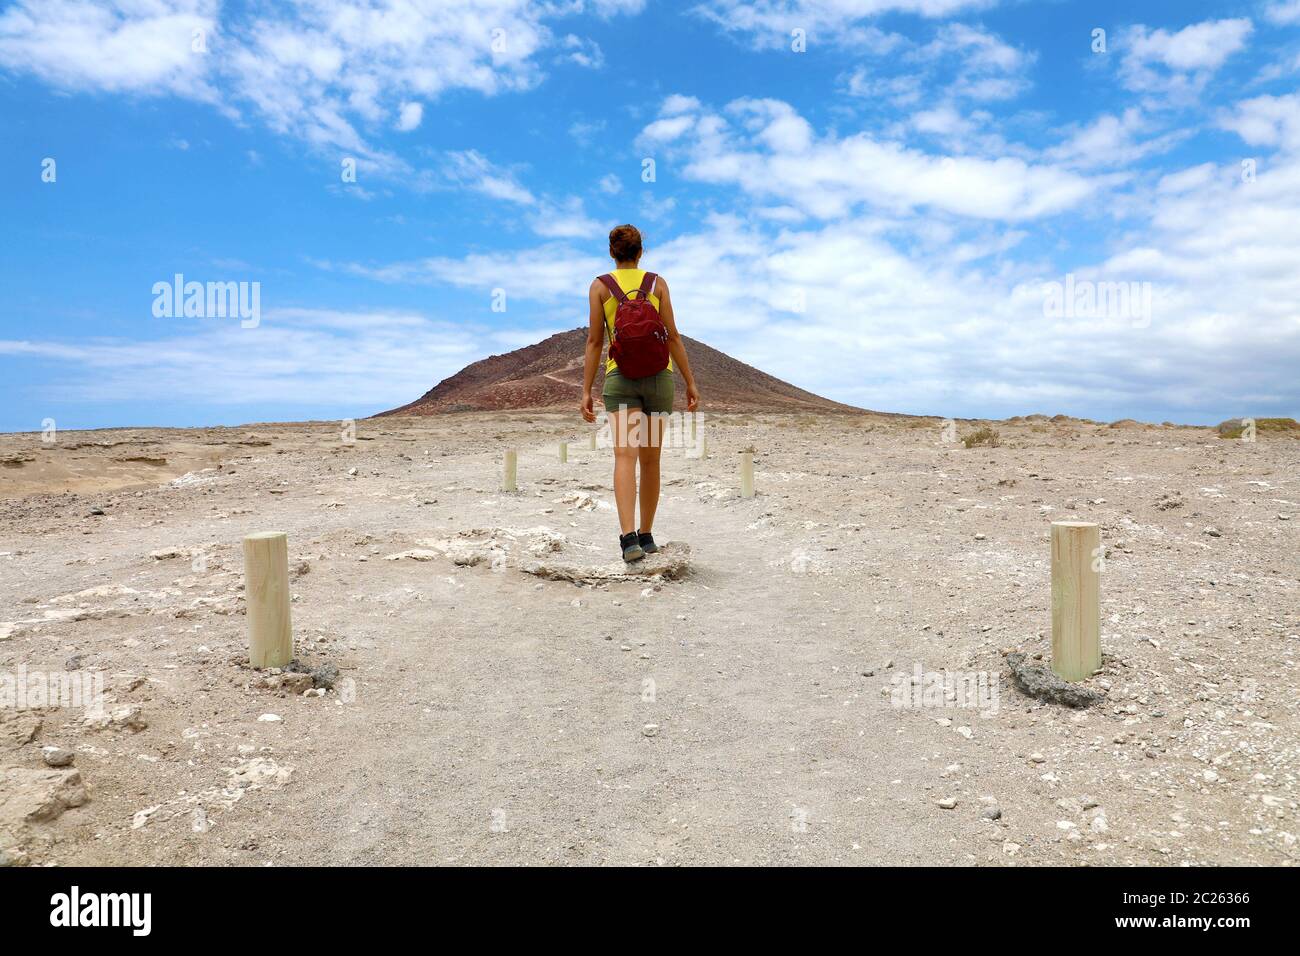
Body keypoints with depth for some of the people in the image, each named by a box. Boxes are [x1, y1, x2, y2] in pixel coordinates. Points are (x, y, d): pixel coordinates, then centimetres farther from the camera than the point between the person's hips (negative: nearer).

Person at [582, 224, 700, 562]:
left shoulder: (599, 286, 4)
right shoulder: (657, 283, 6)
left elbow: (595, 341, -1)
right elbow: (673, 336, 1)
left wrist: (586, 391, 1)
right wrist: (690, 382, 6)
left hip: (620, 376, -1)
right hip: (658, 375, 2)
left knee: (625, 456, -12)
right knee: (650, 460, 11)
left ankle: (629, 537, -30)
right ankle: (646, 535, 19)